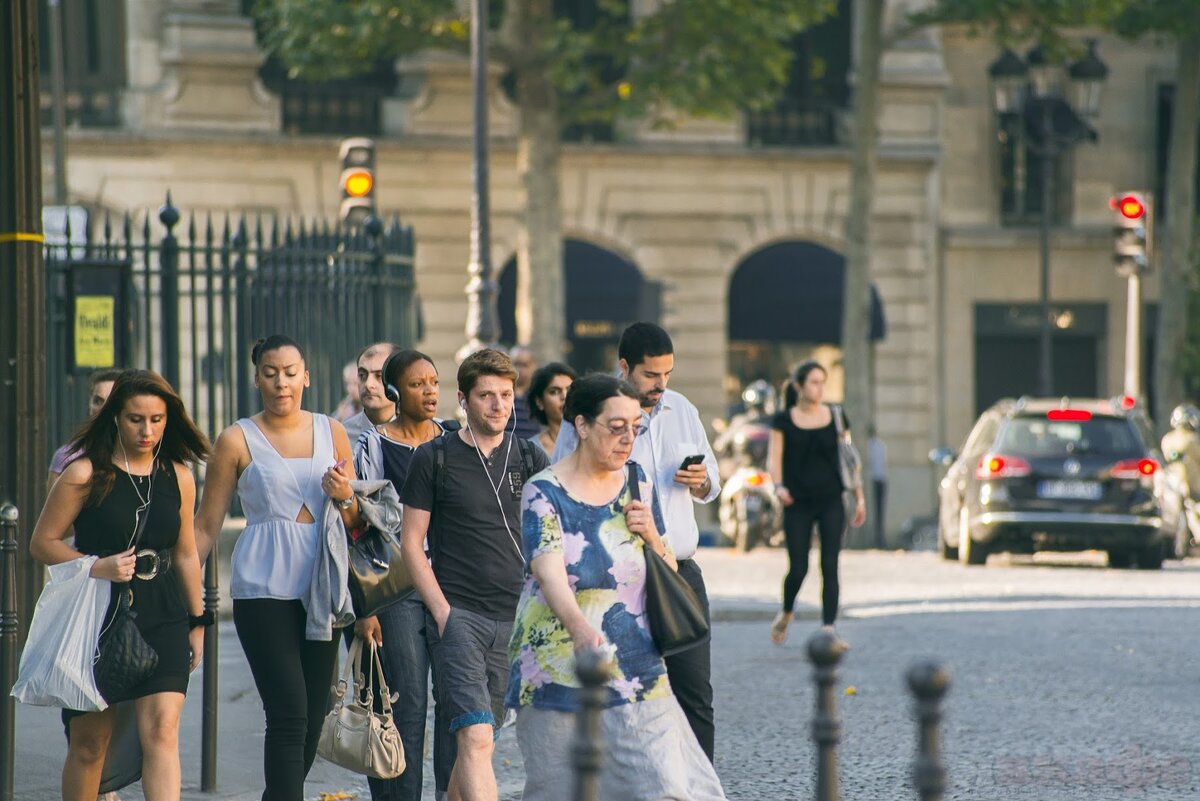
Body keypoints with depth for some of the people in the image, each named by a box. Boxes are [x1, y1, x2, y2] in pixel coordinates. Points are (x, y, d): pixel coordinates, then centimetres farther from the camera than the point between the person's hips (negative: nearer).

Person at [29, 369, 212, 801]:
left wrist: (197, 621, 20)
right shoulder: (85, 474, -6)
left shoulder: (178, 477, 7)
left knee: (162, 731, -13)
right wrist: (99, 567, -17)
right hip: (98, 616, -2)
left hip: (163, 618, 2)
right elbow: (42, 543, -3)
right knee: (88, 743, 5)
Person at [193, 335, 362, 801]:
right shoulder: (238, 440, 1)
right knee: (289, 715, -15)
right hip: (263, 589, -4)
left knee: (311, 720, 5)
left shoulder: (331, 433, 11)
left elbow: (355, 525, 16)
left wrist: (345, 499, -6)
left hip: (321, 591, 4)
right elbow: (206, 527, 5)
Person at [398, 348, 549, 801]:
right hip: (458, 614, -4)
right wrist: (442, 612, -8)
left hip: (513, 620, 4)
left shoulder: (528, 460, 10)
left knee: (475, 739, 8)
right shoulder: (434, 458, 1)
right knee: (475, 738, -17)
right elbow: (411, 543, 1)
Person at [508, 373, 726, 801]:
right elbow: (550, 574, -25)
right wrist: (580, 629, -43)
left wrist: (651, 536, -6)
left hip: (635, 668, 4)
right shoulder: (544, 493, -9)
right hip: (560, 670, -4)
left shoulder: (637, 483, 8)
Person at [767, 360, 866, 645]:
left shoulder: (836, 418, 6)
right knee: (798, 568, -2)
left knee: (829, 566, -7)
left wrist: (859, 497, 8)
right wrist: (779, 486, -22)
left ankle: (829, 627, -7)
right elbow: (774, 458, -3)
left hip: (831, 503, 1)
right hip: (798, 504, -1)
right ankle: (786, 614, 27)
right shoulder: (784, 420, 1)